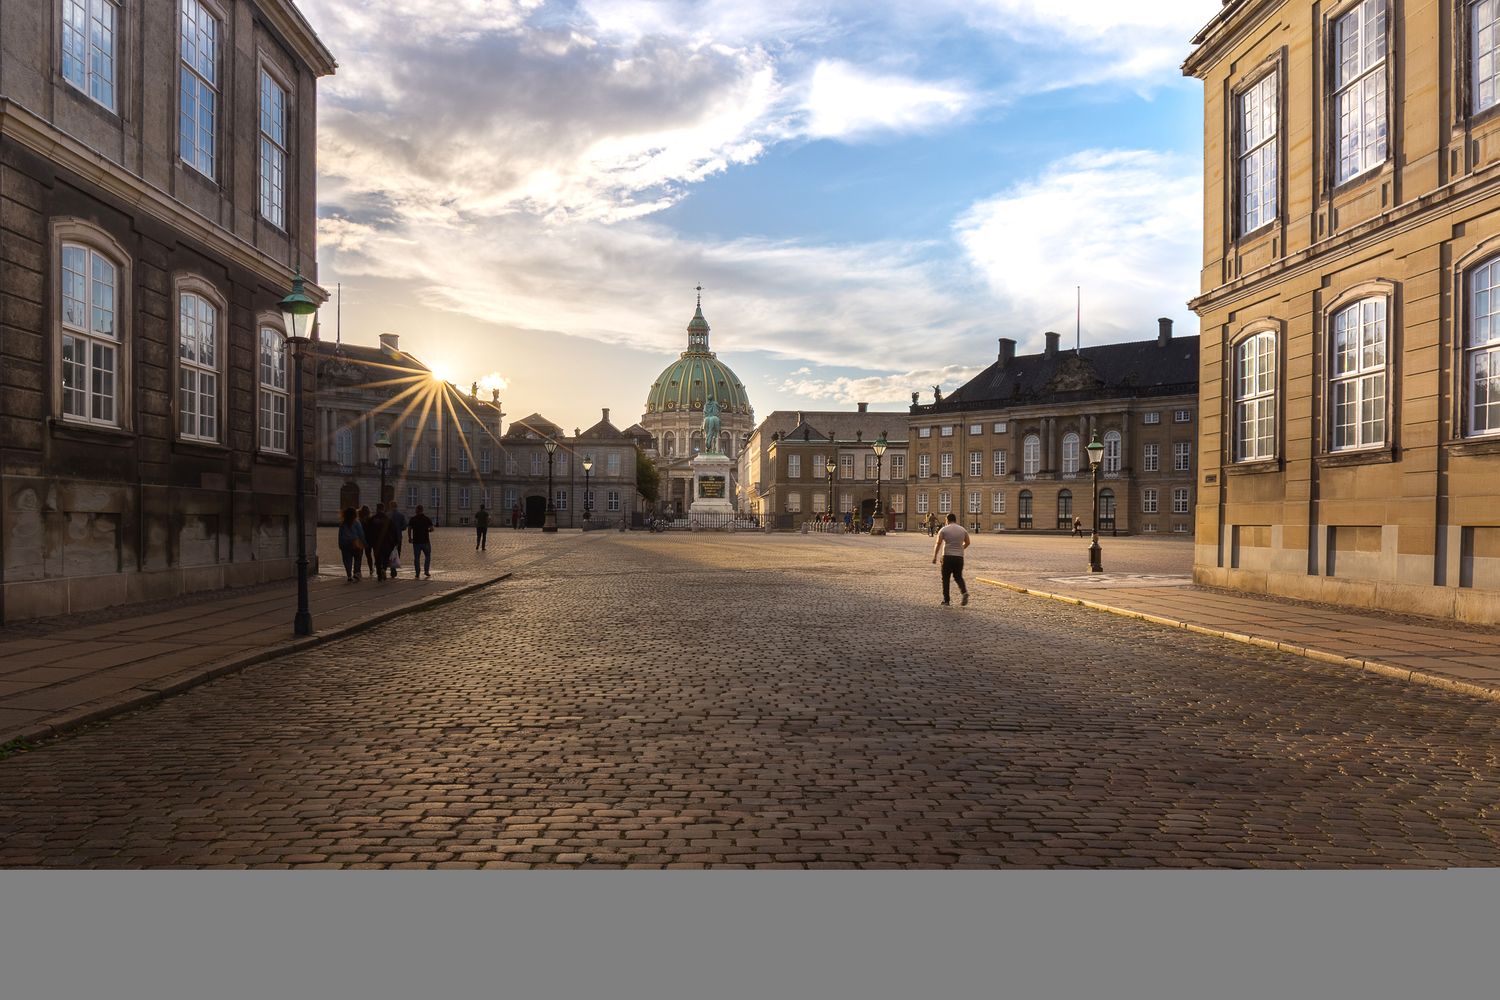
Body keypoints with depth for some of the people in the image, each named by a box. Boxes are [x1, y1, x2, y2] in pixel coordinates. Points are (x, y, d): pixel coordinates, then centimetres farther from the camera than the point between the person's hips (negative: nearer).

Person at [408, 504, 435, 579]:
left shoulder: (412, 519, -1)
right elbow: (431, 529, -4)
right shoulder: (427, 518, -1)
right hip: (425, 541, 0)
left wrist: (410, 538, 6)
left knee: (416, 558, 5)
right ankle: (426, 571, 8)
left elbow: (409, 529, -5)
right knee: (428, 556, 14)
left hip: (416, 541, 0)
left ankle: (417, 573, 4)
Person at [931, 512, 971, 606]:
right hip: (959, 557, 3)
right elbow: (967, 543, 17)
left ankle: (946, 599, 6)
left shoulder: (944, 530, -2)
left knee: (945, 578, 7)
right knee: (958, 577, 16)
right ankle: (964, 592, -10)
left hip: (947, 557, -3)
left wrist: (934, 557, -1)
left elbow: (938, 544, -7)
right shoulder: (963, 529, 9)